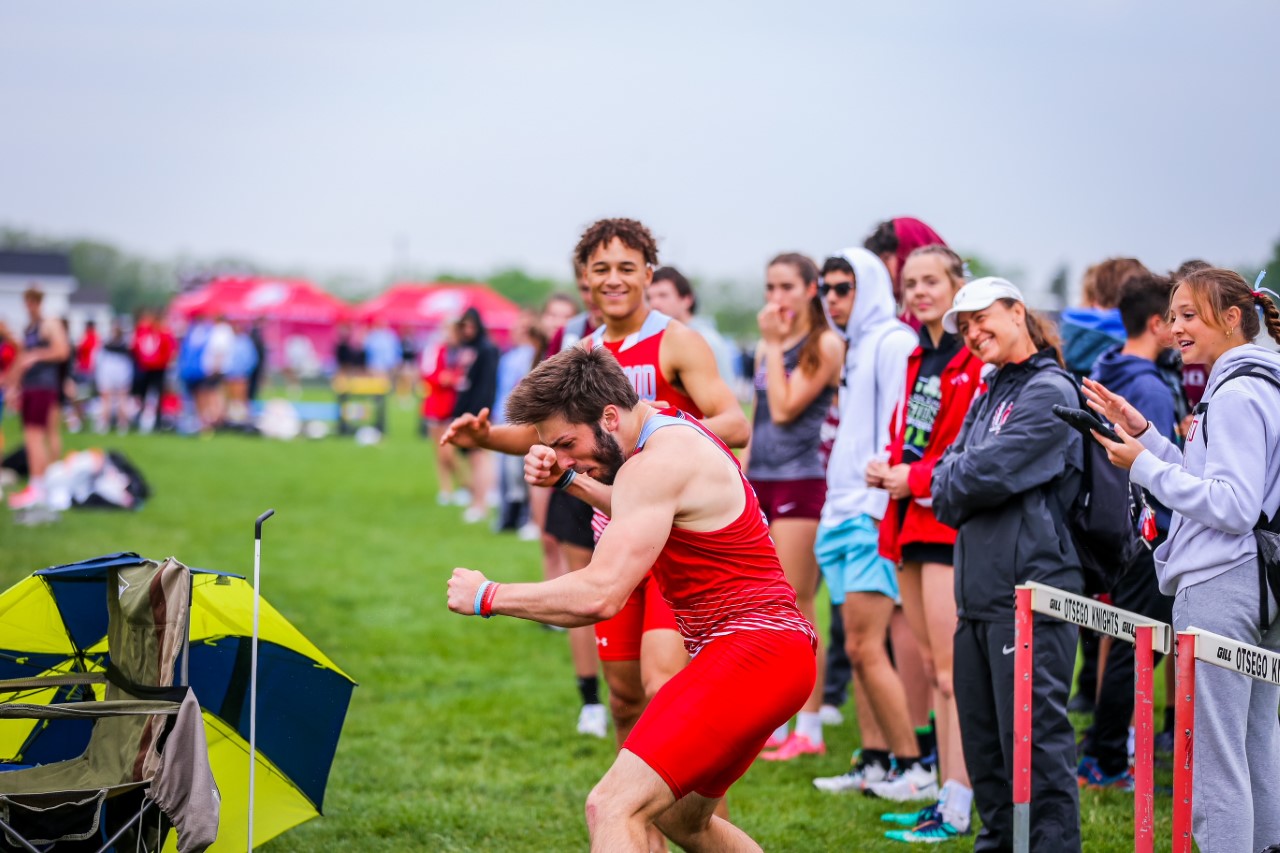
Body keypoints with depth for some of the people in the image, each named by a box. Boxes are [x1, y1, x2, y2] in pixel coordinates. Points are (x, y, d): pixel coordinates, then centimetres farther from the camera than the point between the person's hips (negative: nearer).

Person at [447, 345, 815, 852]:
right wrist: (568, 479, 18)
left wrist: (487, 596, -15)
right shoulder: (675, 429, 14)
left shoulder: (654, 464, -17)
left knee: (613, 808, -20)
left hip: (748, 654, -11)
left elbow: (600, 595, -26)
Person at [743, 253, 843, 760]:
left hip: (799, 481, -7)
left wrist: (774, 345, -11)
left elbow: (784, 409, -15)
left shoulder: (825, 345, -7)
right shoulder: (766, 346, 16)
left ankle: (808, 729, -2)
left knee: (795, 608, -6)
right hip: (758, 482, 7)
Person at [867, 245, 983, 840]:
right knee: (933, 668, 12)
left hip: (950, 522, -9)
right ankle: (948, 795, 18)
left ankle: (957, 811, -4)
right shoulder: (918, 358, 16)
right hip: (910, 521, 9)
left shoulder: (976, 360, -13)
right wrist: (887, 469, 4)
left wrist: (916, 478, -15)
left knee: (952, 674, -7)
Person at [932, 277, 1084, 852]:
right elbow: (947, 477, 14)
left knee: (1036, 743, -8)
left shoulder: (1050, 392, -8)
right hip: (979, 591, 9)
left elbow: (990, 474, -16)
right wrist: (957, 483, -7)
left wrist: (952, 481, 3)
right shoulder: (988, 395, 19)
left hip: (1030, 591, -9)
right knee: (984, 743, 15)